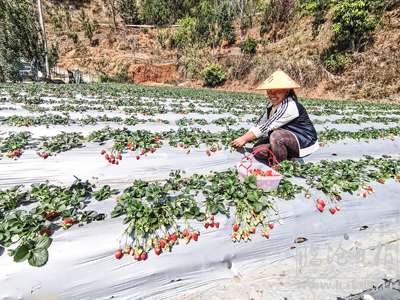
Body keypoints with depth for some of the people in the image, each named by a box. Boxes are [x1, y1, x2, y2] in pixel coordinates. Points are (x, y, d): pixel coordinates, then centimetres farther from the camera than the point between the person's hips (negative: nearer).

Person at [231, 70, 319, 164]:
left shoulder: (289, 106, -26)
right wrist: (244, 138, -12)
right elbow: (259, 124, -1)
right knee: (257, 149, -8)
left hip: (305, 142, -8)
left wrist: (244, 139, -25)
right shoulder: (272, 105, 2)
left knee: (276, 135, -36)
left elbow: (267, 126, -29)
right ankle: (289, 157, 6)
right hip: (288, 139, 8)